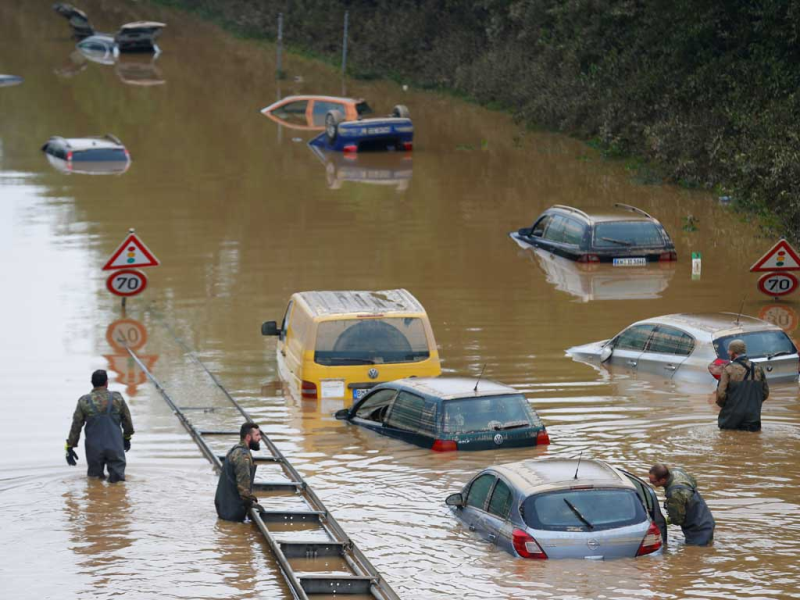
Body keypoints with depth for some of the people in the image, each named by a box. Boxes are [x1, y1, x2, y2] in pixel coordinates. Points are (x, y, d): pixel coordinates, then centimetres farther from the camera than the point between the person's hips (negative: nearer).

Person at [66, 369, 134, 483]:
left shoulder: (84, 401, -4)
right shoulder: (117, 398, -1)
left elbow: (76, 426, -1)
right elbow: (127, 421, 10)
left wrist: (69, 447, 8)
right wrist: (127, 438, 27)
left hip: (94, 447, 1)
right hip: (115, 446, -1)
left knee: (93, 474, 20)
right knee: (117, 467, 14)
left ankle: (97, 472, -6)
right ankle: (116, 472, -12)